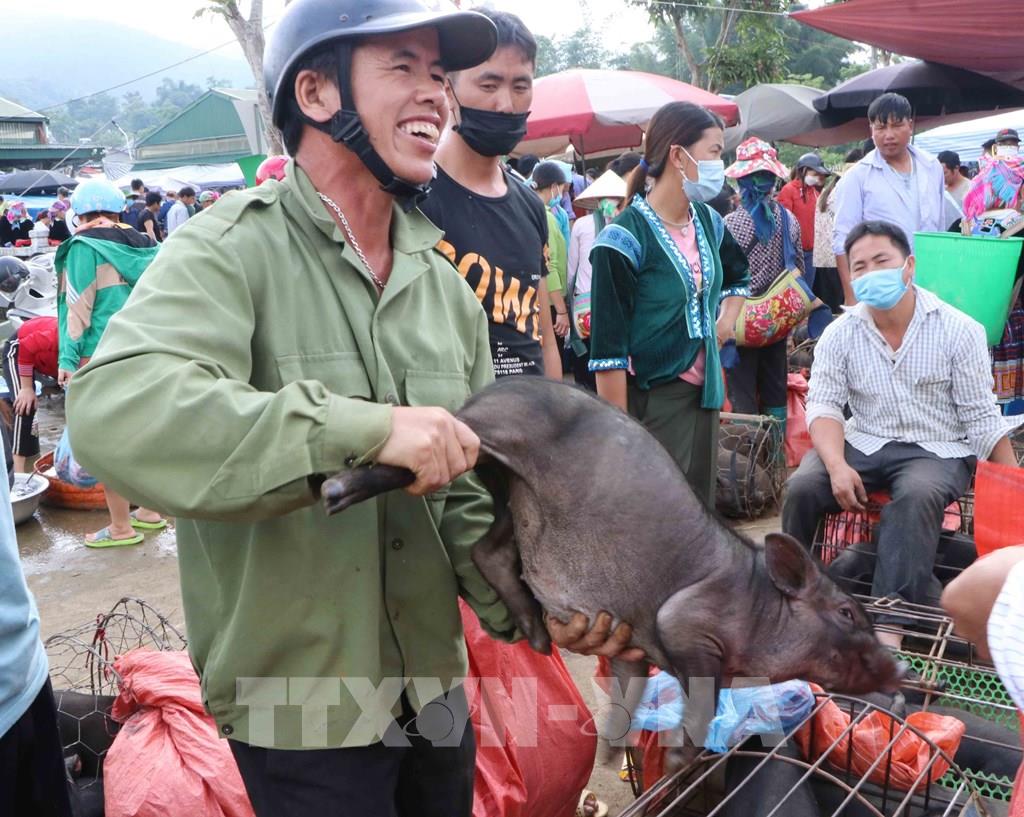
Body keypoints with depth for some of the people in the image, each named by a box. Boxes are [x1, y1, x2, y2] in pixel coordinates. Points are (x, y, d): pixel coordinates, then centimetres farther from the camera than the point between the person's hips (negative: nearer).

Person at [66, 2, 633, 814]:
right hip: (299, 714, -6)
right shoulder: (231, 250, -16)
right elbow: (112, 409, -34)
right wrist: (367, 428, -35)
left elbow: (472, 491, 5)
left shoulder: (445, 287, 4)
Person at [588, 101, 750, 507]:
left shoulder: (709, 222, 8)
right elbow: (608, 349, -17)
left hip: (703, 393, 8)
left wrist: (728, 319, 13)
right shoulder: (625, 237, -16)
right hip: (651, 401, -8)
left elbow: (737, 276, 32)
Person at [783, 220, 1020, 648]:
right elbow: (824, 405, -5)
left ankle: (889, 625, -38)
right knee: (802, 487, -24)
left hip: (937, 451, -2)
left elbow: (981, 417, -3)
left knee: (916, 497, -36)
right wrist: (837, 465, -24)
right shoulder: (840, 334, 2)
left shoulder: (959, 330, -4)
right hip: (863, 444, 3)